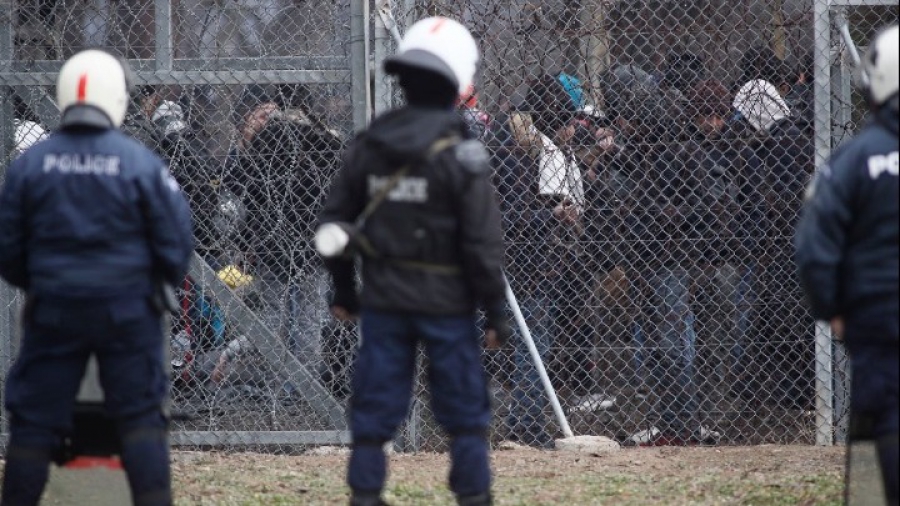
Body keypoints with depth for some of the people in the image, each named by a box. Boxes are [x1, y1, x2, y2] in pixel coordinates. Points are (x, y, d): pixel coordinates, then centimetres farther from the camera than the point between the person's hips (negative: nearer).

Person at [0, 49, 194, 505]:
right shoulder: (140, 164, -9)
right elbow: (176, 240, -5)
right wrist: (165, 278, 17)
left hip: (53, 309, 1)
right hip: (126, 309, -1)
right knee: (140, 416, 5)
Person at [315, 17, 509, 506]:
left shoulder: (367, 145, 3)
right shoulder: (461, 154, -12)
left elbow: (334, 223, 9)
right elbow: (482, 242, -12)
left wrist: (342, 290, 19)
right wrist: (495, 309, -4)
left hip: (382, 299, 4)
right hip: (445, 300, -4)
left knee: (374, 410, 8)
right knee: (465, 411, 6)